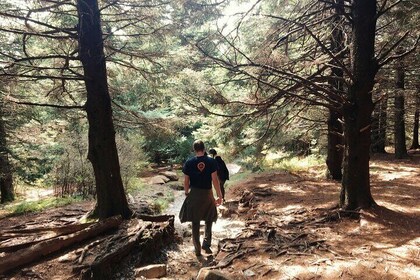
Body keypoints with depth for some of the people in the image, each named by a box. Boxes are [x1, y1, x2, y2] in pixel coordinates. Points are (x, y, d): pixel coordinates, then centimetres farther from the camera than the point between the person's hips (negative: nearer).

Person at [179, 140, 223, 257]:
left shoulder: (189, 163, -5)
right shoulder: (211, 161, -8)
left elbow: (186, 181, -1)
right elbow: (215, 180, -10)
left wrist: (187, 193, 15)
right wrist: (219, 196, -3)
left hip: (194, 194, 0)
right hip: (207, 194, 0)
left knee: (195, 223, 11)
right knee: (209, 220, 21)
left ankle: (197, 249, 17)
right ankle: (206, 244, 9)